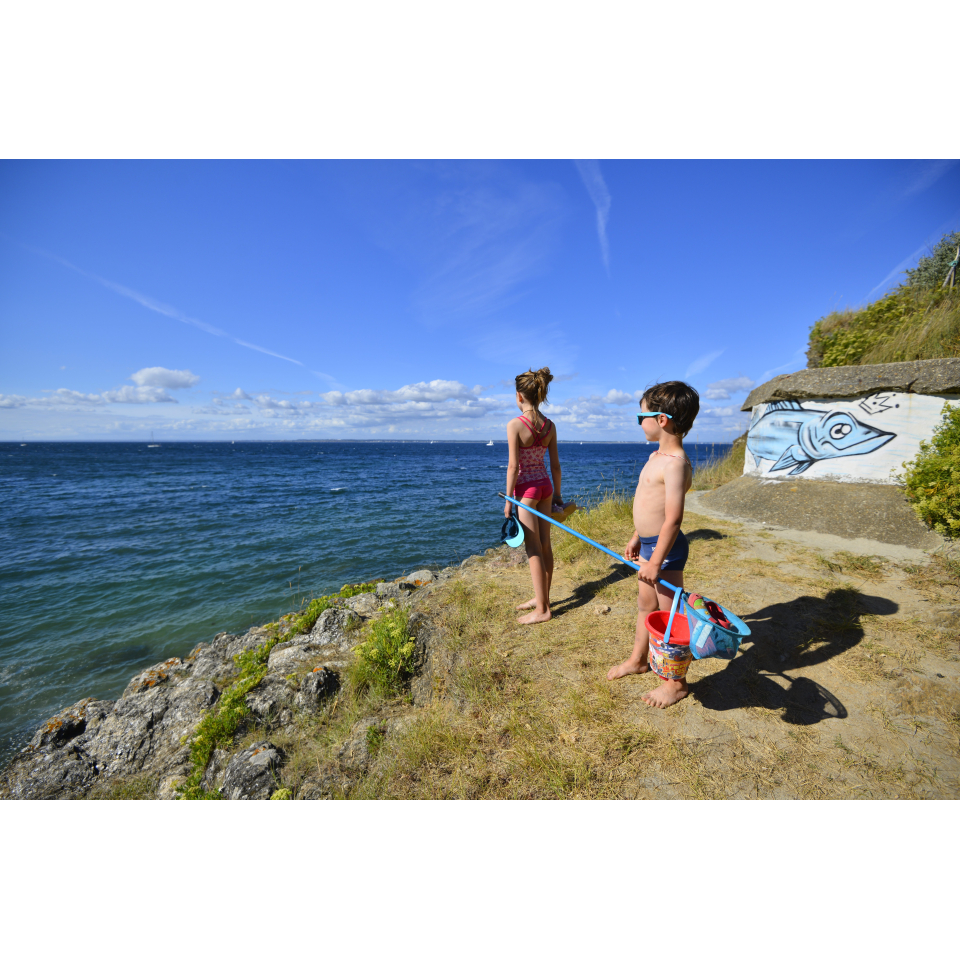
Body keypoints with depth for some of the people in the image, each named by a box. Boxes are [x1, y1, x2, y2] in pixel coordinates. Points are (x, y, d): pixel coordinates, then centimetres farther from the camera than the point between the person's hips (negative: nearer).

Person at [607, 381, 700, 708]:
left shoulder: (676, 463, -23)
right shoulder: (656, 456, 9)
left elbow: (673, 518, -25)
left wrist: (656, 561, -21)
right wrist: (636, 538, 20)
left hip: (665, 548, -10)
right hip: (648, 544, 10)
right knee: (645, 606, 22)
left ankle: (676, 681, 25)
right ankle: (638, 659, 42)